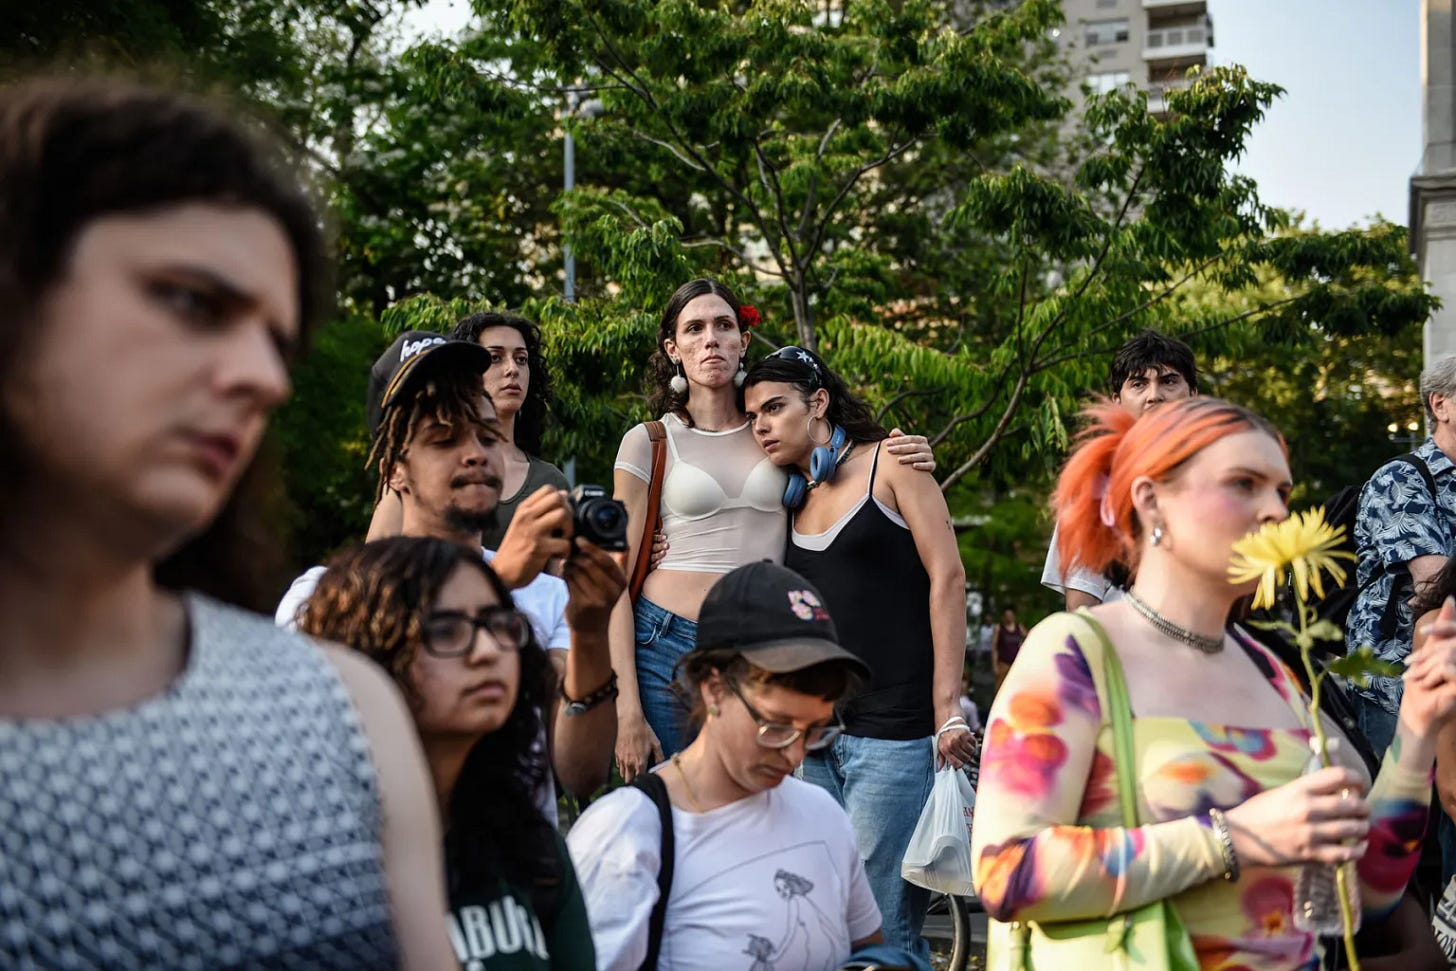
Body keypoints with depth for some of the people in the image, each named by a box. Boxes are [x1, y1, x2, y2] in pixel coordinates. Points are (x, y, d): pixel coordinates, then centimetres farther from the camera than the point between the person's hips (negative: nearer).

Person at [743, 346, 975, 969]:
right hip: (817, 736, 6)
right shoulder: (791, 501, 17)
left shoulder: (891, 463, 2)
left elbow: (947, 578, -6)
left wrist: (948, 709, -13)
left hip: (895, 733, -6)